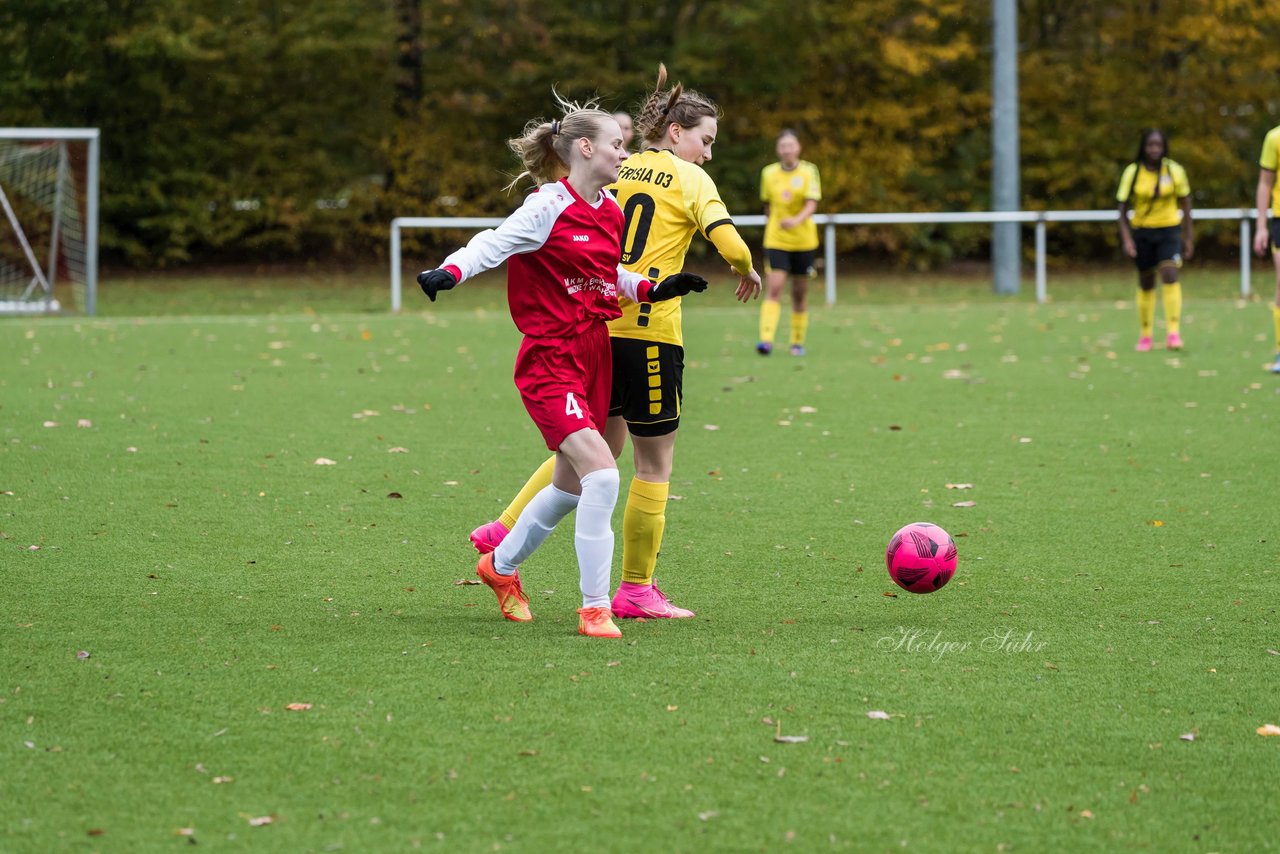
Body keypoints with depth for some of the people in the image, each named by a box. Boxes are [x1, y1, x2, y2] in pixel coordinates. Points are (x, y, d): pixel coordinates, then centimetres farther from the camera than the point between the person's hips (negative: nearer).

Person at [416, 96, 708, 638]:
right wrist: (450, 271, -40)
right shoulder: (550, 207, -14)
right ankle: (594, 608, -14)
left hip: (595, 360, 9)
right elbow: (493, 244, -21)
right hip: (550, 364, -9)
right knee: (602, 475, -21)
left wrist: (655, 290, 8)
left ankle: (501, 566, 42)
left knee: (571, 486, 18)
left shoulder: (610, 211, 10)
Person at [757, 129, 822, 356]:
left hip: (804, 240, 0)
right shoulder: (768, 173, 2)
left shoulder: (809, 171, -4)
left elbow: (812, 204, -14)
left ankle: (798, 341, 21)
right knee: (774, 288, -14)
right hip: (776, 241, 0)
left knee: (800, 293, 8)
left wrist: (796, 220, -32)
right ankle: (766, 340, -23)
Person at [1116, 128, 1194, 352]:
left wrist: (1188, 236, 7)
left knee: (1170, 274, -20)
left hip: (1169, 230, -1)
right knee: (1146, 283, 7)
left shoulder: (1175, 171, -3)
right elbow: (1123, 208, -1)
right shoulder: (1132, 172, -5)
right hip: (1141, 232, 1)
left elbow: (1185, 204, 7)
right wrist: (1126, 239, -12)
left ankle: (1174, 333, -21)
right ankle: (1145, 335, 21)